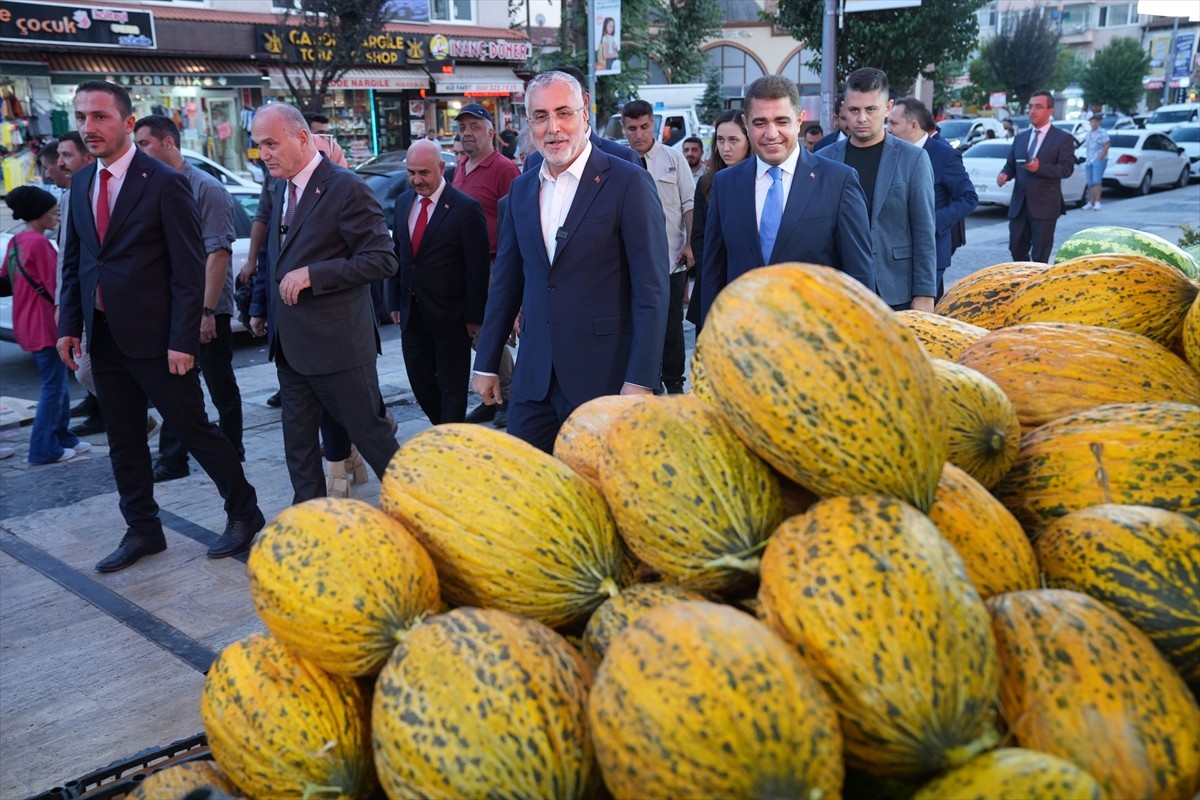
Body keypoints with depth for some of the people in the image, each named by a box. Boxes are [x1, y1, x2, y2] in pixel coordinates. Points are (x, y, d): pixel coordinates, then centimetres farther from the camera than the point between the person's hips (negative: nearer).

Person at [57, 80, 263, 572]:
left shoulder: (164, 183, -11)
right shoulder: (81, 183, 10)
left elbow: (189, 269, -13)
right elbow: (73, 262, 15)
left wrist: (182, 341, -17)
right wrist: (69, 325, 6)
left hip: (154, 335, -7)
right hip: (103, 335, 7)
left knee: (193, 429, 2)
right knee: (123, 440, 14)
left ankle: (244, 513, 19)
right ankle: (142, 530, 27)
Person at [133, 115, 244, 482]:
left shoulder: (205, 188, -11)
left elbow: (218, 251, -16)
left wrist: (207, 310, -21)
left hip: (206, 309, -6)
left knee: (221, 387, 7)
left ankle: (231, 457, 20)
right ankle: (171, 461, 19)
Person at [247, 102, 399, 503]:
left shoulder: (347, 188, -14)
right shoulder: (279, 188, 11)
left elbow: (382, 259, -18)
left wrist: (311, 275, -22)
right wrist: (261, 307, 19)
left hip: (337, 342, -8)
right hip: (288, 342, 8)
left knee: (369, 432, 2)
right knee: (298, 441, 14)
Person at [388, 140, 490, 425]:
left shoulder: (466, 208, -12)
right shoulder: (403, 203, 7)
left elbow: (477, 269, -13)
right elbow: (397, 255, 13)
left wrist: (474, 316, -13)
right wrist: (395, 302, 9)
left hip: (450, 316, -6)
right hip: (412, 314, 6)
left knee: (452, 388, 6)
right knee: (419, 381, 12)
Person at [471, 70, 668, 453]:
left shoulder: (629, 183, -8)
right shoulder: (521, 189, 10)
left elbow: (651, 290, -11)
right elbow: (507, 281, 15)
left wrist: (641, 381, -16)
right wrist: (486, 363, 14)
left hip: (605, 377, -5)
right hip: (534, 377, 5)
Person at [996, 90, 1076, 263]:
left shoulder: (1063, 138, -3)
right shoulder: (1020, 137, 14)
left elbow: (1067, 169, -12)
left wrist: (1040, 167, -27)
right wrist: (1004, 174, -10)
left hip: (1045, 206, -5)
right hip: (1019, 205, 5)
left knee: (1040, 257, 0)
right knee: (1017, 250, 11)